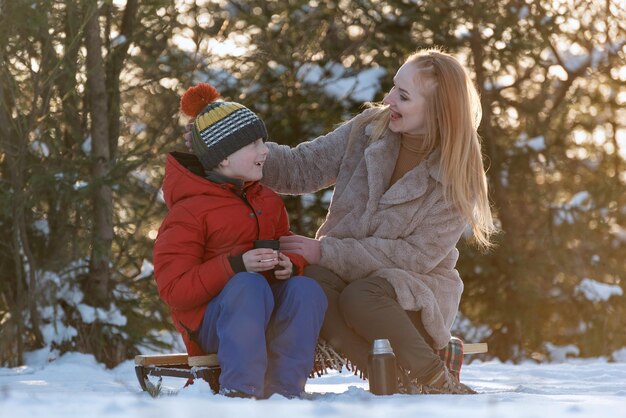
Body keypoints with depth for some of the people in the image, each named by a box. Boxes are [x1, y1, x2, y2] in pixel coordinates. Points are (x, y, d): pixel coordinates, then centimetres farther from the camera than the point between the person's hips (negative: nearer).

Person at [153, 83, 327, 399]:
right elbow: (173, 289, -14)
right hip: (209, 322, -6)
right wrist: (236, 266, -25)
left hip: (267, 315, 6)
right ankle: (240, 391, -34)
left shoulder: (268, 201, 15)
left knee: (306, 289, -27)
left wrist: (290, 264, -7)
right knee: (250, 286, -38)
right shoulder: (188, 211, -7)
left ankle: (283, 391, -26)